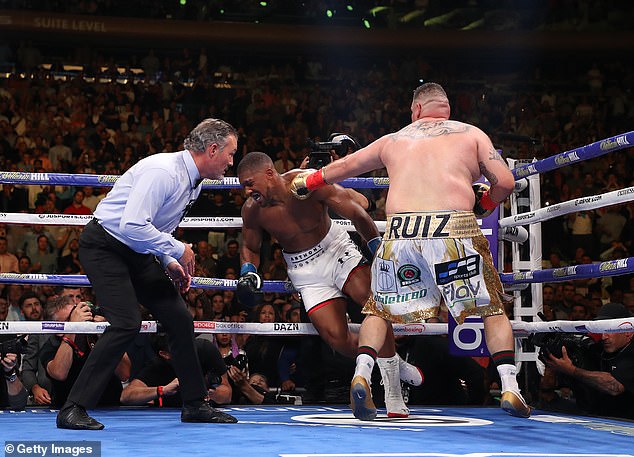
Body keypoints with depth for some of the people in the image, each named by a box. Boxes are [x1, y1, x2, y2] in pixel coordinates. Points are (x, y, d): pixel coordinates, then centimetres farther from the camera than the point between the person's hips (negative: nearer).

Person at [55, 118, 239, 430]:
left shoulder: (194, 183, 7)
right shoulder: (164, 171, -25)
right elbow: (132, 225, -32)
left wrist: (169, 263, 5)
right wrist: (177, 251, -22)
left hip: (138, 252, 9)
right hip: (104, 247, -9)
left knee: (180, 319, 6)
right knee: (127, 323, -22)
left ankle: (195, 405, 19)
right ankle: (73, 410, -15)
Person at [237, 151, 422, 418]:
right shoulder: (251, 211, -12)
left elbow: (355, 213, -14)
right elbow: (250, 248, 8)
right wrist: (248, 272, -11)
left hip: (335, 249, -2)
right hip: (304, 270, 2)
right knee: (336, 338, -14)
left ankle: (393, 397, -16)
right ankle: (393, 363, 14)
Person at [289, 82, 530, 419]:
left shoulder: (393, 141, 25)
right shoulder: (471, 134, 18)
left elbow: (342, 167, 36)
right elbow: (505, 182, 8)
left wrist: (308, 182, 54)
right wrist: (484, 204, 29)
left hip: (401, 231, 2)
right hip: (454, 229, -2)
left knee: (378, 309, 21)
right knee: (493, 309, 14)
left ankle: (361, 374, 0)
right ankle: (510, 388, 1)